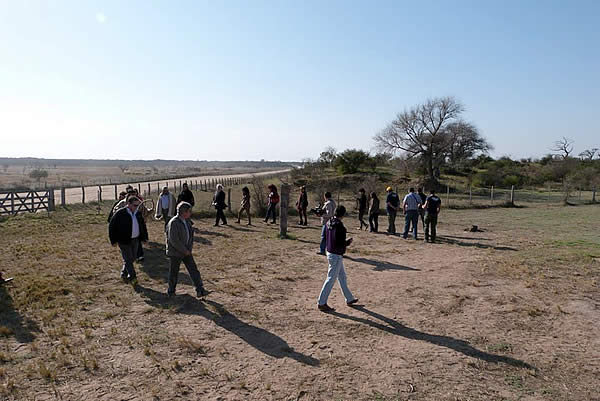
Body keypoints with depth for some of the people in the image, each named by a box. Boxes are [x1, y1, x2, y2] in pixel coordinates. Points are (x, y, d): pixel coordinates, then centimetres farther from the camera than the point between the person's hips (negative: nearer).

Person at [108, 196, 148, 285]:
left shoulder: (138, 213, 4)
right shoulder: (120, 214, -13)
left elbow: (143, 225, 17)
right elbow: (112, 227, -9)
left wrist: (144, 237, 12)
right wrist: (114, 240, -10)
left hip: (135, 240, 6)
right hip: (124, 241, -6)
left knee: (132, 258, 14)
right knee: (128, 259, -4)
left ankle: (124, 274, 31)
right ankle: (132, 277, 2)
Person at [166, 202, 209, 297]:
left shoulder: (187, 221, 5)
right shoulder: (173, 223, -20)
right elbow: (174, 240, -24)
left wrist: (189, 249, 6)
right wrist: (184, 251, -18)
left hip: (186, 251, 7)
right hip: (175, 252, -7)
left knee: (193, 269, 0)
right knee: (174, 272, 8)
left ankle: (200, 290, 0)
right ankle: (171, 291, 26)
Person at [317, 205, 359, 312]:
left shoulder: (328, 223, 3)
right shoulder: (339, 226, -23)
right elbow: (339, 244, -26)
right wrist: (348, 242, -6)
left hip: (329, 252, 9)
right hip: (336, 255, -9)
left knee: (342, 277, 20)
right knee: (331, 279, 1)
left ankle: (349, 299, 34)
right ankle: (321, 303, 10)